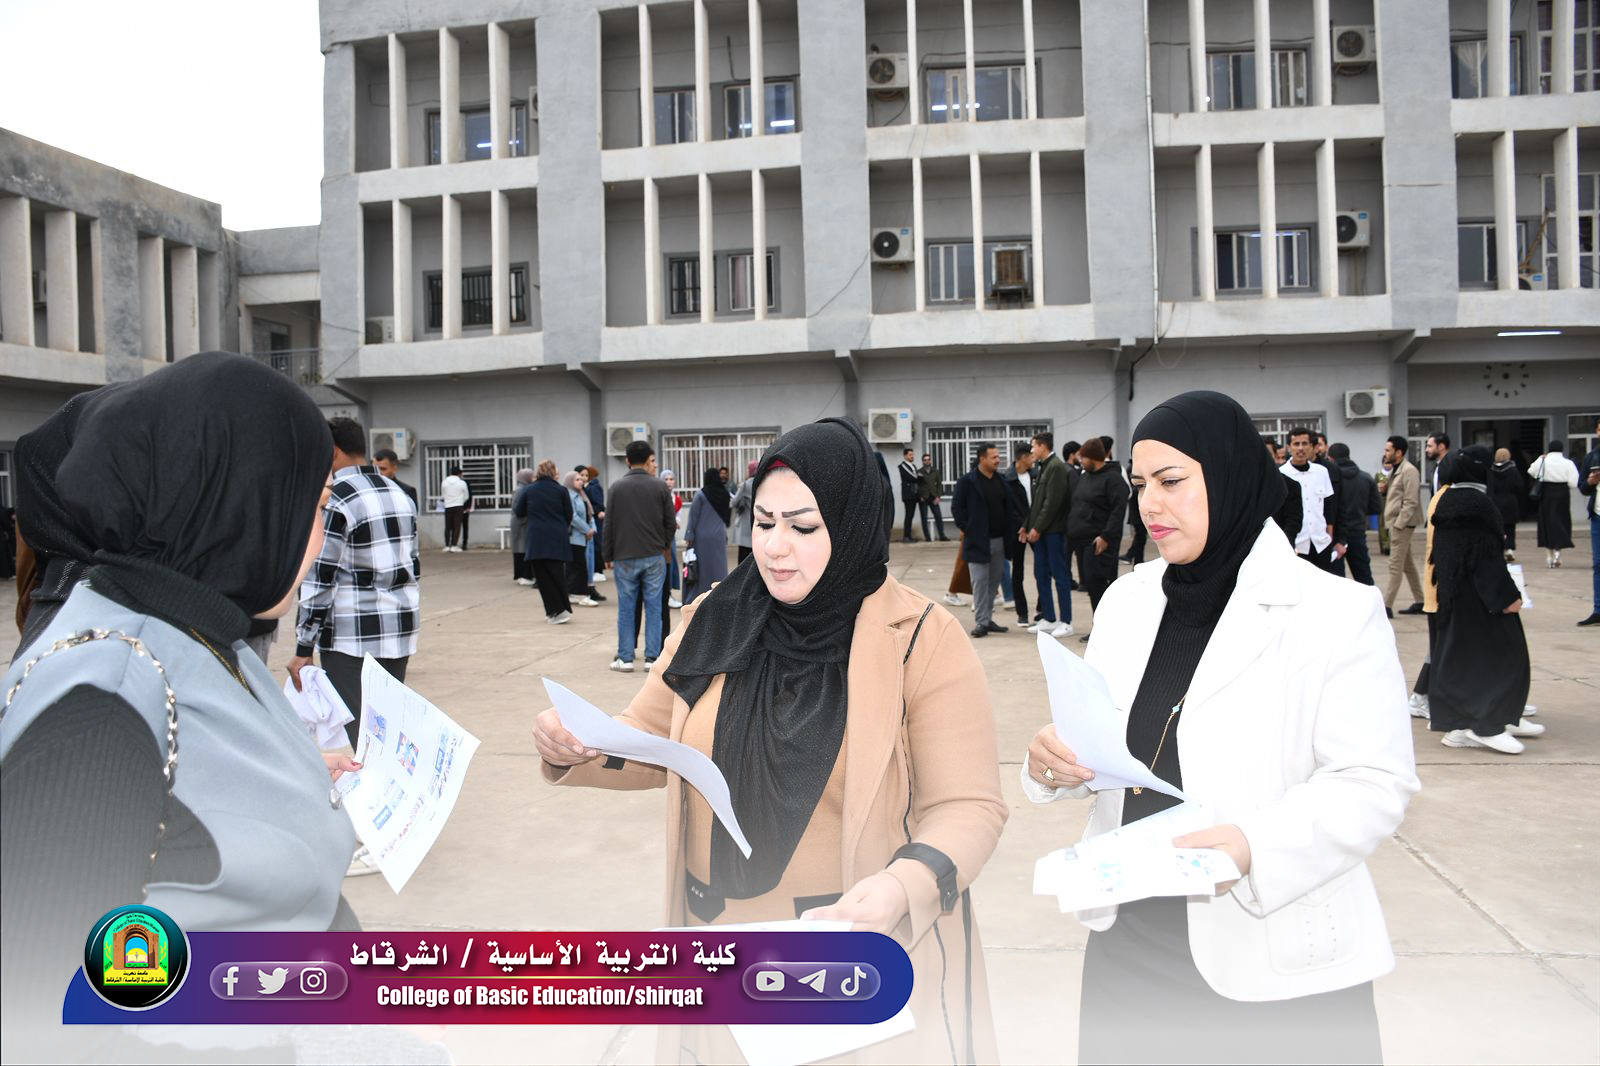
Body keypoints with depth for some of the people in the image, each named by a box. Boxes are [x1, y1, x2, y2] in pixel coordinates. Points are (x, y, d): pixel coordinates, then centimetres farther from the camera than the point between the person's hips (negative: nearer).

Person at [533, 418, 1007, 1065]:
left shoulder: (922, 641, -13)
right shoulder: (716, 622, 0)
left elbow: (968, 808, -14)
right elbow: (648, 742, 9)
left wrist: (904, 885, -33)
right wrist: (574, 747, -11)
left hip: (865, 956, -4)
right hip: (722, 950, 4)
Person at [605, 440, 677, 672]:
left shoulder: (617, 488, -2)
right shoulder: (660, 486, -2)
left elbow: (610, 525, -1)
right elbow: (670, 522, 0)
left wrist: (607, 555, 8)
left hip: (625, 557, 0)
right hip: (654, 555, 0)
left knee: (626, 607, 7)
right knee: (654, 607, 5)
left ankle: (625, 657, 9)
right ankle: (652, 657, 5)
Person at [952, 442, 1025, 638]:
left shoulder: (1000, 480, 11)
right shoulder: (967, 481, -8)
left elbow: (1010, 505, 18)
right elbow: (956, 507, -6)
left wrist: (1019, 523, 6)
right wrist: (965, 529, -9)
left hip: (999, 539, 6)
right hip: (978, 540, -6)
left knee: (994, 581, 10)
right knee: (980, 582, -5)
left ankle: (987, 619, 19)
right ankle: (980, 622, -1)